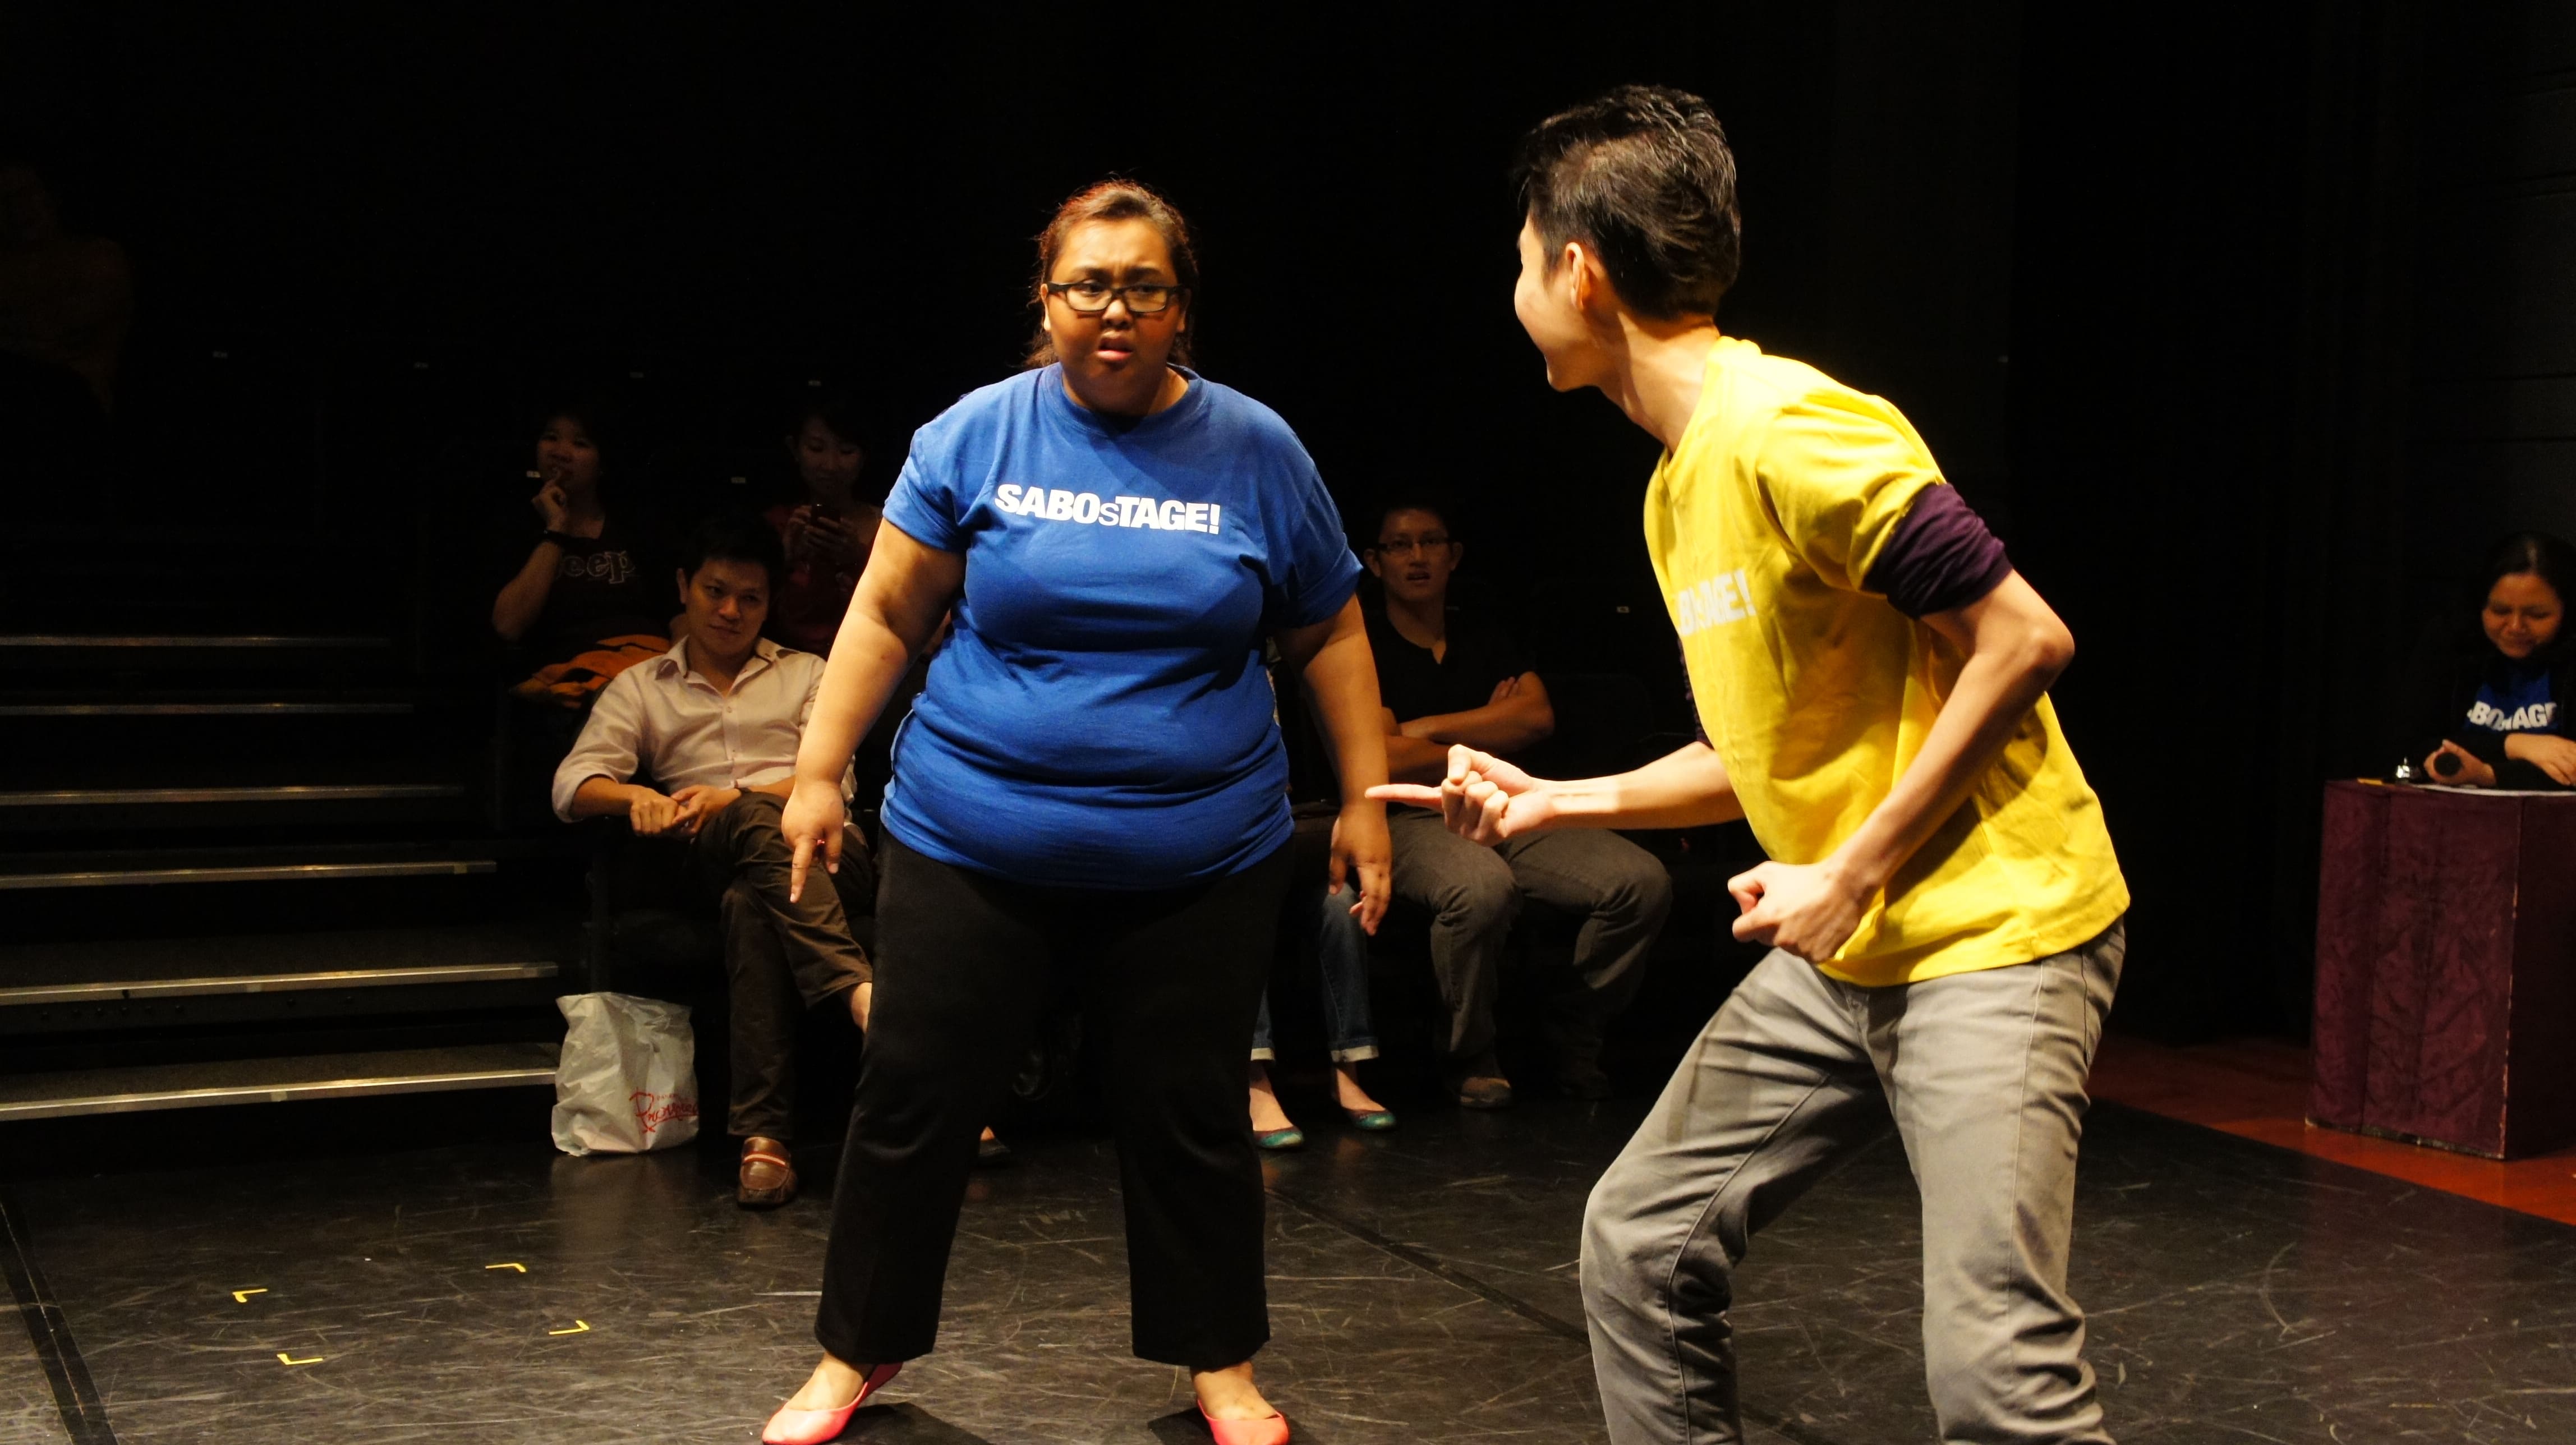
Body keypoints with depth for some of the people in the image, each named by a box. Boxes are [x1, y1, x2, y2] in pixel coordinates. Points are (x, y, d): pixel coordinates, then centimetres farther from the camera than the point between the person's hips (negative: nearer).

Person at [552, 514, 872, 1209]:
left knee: (753, 902, -38)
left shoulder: (805, 674, 26)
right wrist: (636, 795, -14)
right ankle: (861, 991, -57)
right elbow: (572, 785, 10)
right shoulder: (640, 688, 26)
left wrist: (736, 798, -9)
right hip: (717, 864, 0)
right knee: (762, 829, -39)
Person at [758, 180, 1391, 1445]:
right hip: (972, 847, 0)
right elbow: (887, 612, 3)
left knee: (1187, 1115, 8)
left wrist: (1364, 799, 5)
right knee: (913, 1102, 6)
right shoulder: (977, 435, -1)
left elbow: (1329, 635, 8)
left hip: (1198, 861, 0)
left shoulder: (1256, 452, 1)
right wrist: (818, 771, 0)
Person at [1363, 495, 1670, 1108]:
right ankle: (1470, 1058, -15)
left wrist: (1428, 728, -4)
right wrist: (1489, 734, 5)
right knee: (1481, 888, -41)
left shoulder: (1486, 638, 21)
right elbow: (1386, 762, -8)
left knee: (1643, 880, -19)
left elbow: (1538, 715, 3)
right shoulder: (1364, 647, 4)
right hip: (1411, 820, -5)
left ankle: (1573, 1033, 2)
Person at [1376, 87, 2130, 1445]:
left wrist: (1855, 874, -18)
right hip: (1837, 949, 9)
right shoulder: (1681, 484, 12)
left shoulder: (1786, 432, -18)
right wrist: (1557, 802, 15)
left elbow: (2023, 638, -20)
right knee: (1640, 1242, 10)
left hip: (1991, 934, -9)